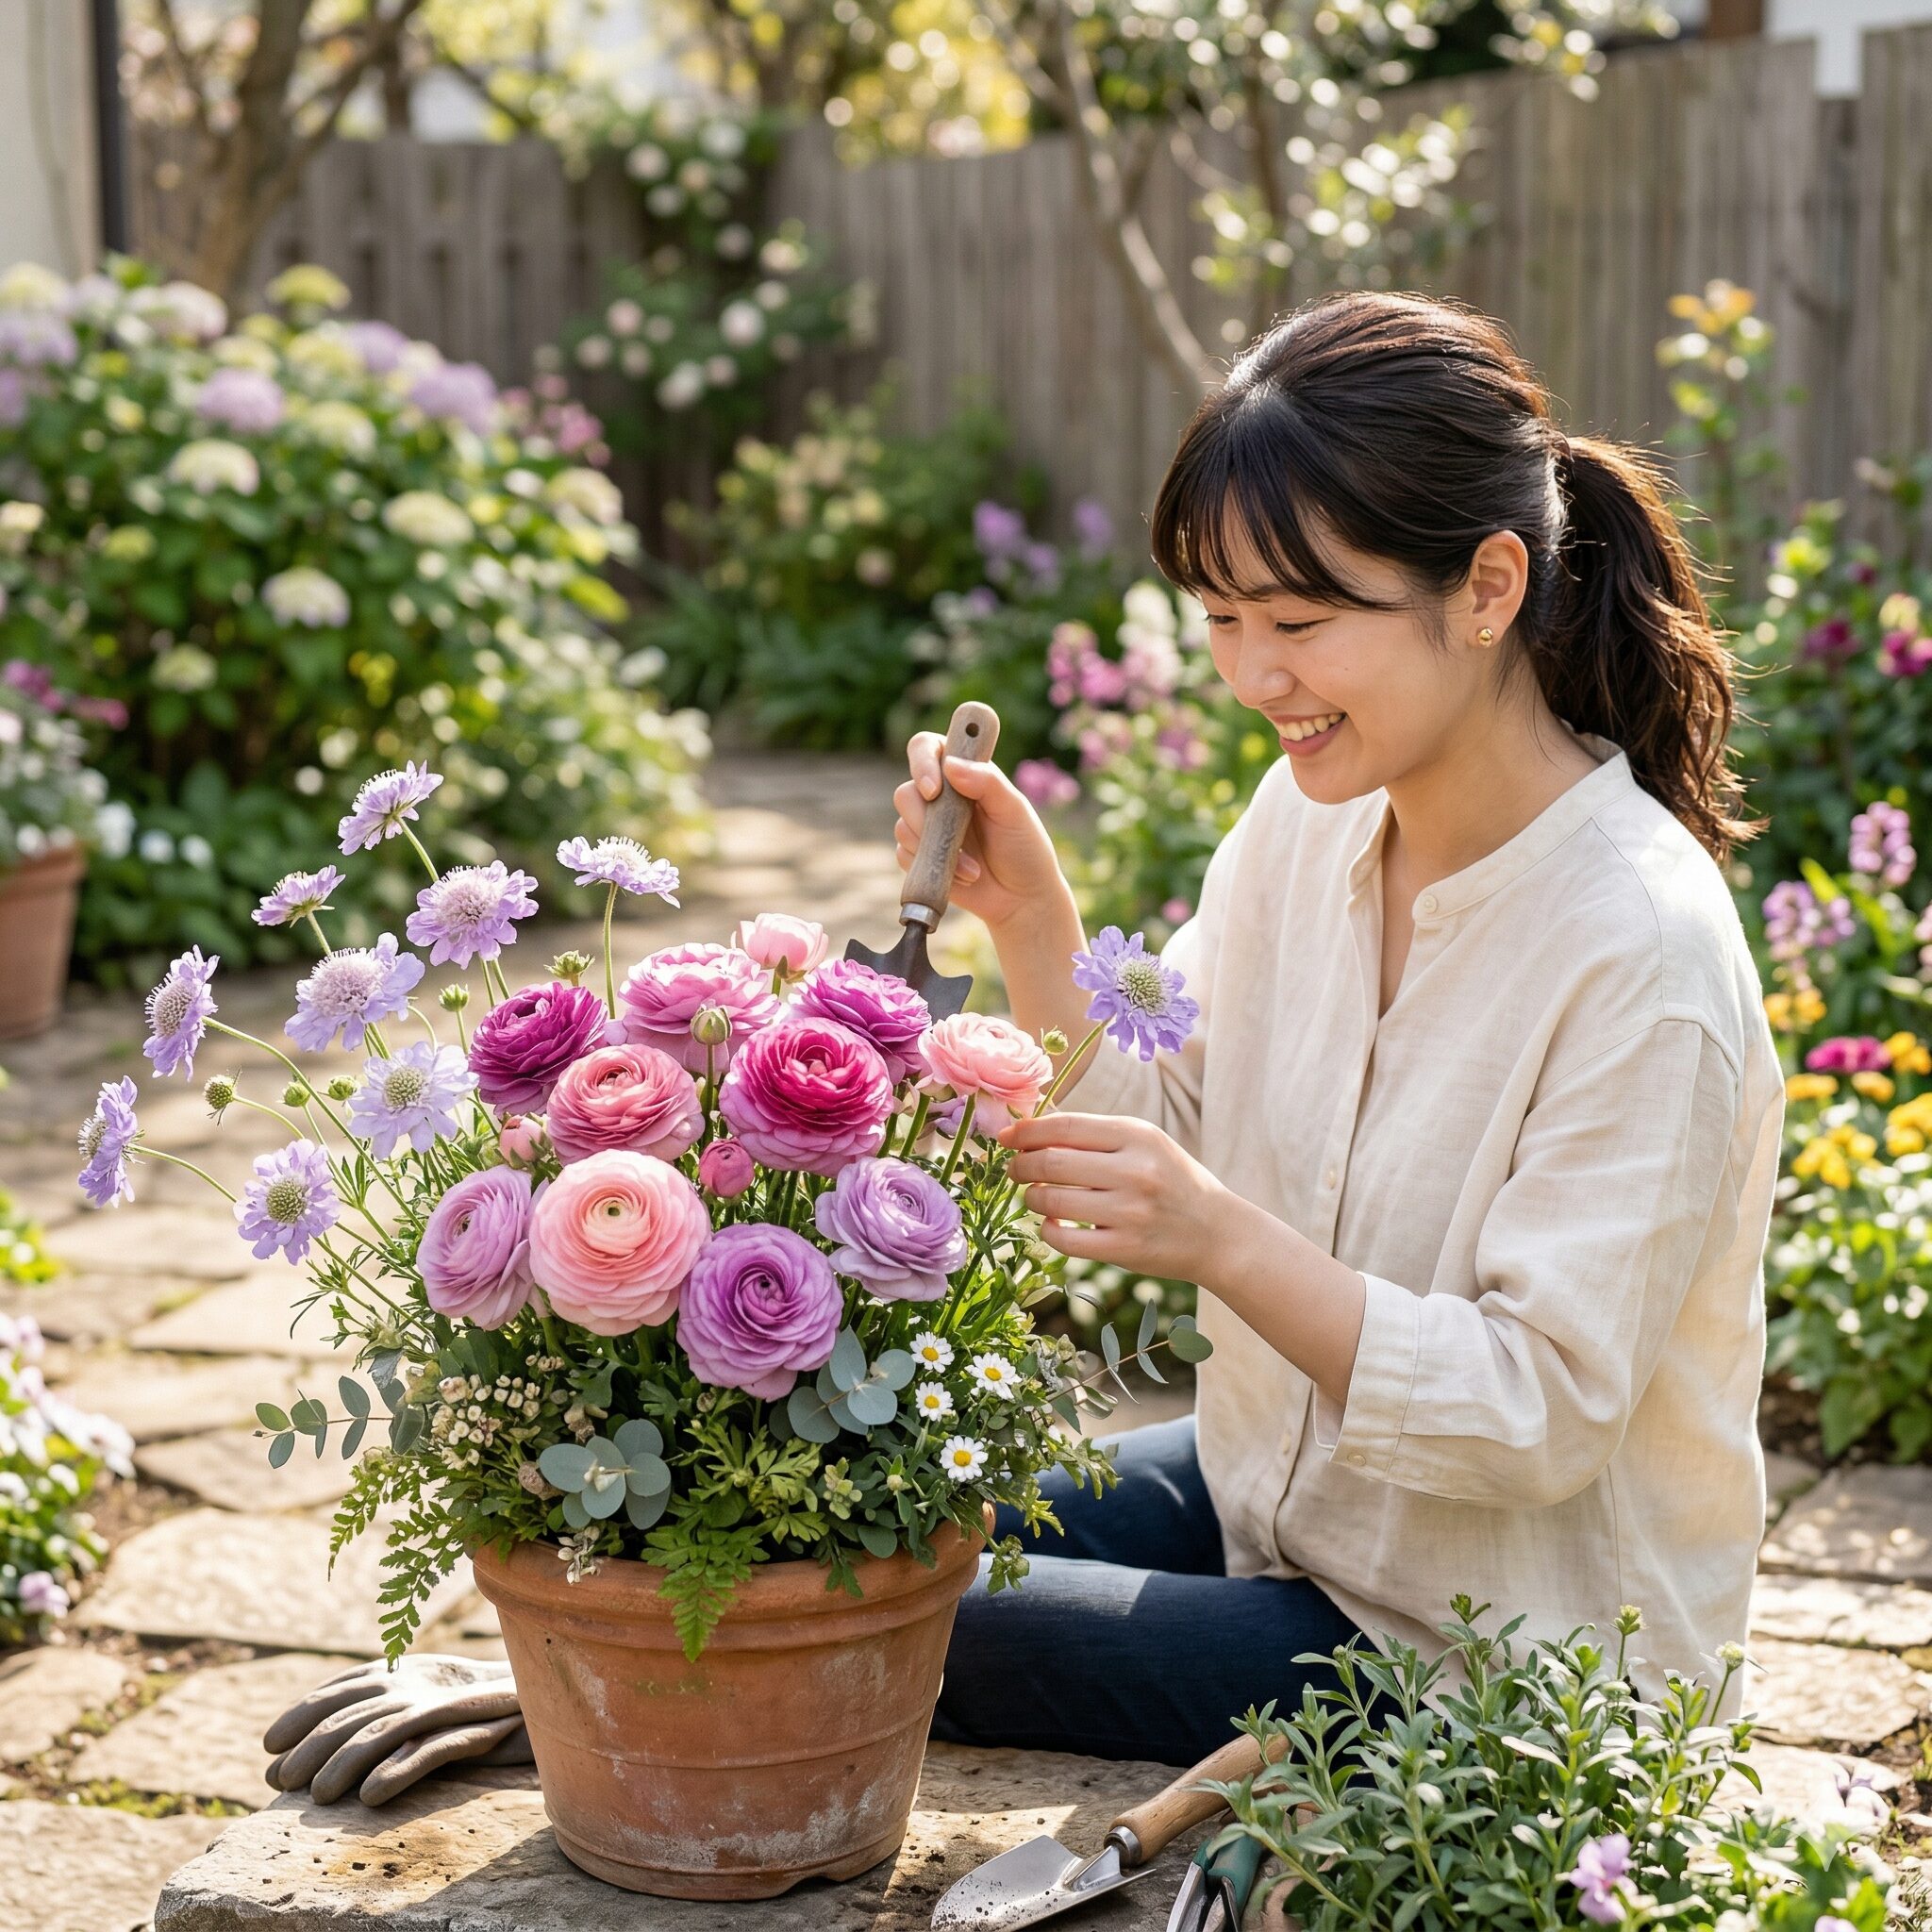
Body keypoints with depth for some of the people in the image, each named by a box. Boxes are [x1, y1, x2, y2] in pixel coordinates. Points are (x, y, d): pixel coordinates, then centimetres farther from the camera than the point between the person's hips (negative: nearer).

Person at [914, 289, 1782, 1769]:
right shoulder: (1312, 814, -4)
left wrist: (1224, 1241, -37)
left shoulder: (1644, 954, -26)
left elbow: (1546, 1416, -25)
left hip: (1489, 1654, -7)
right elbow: (1161, 1141, 2)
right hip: (1271, 1493, 7)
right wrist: (1027, 917, -14)